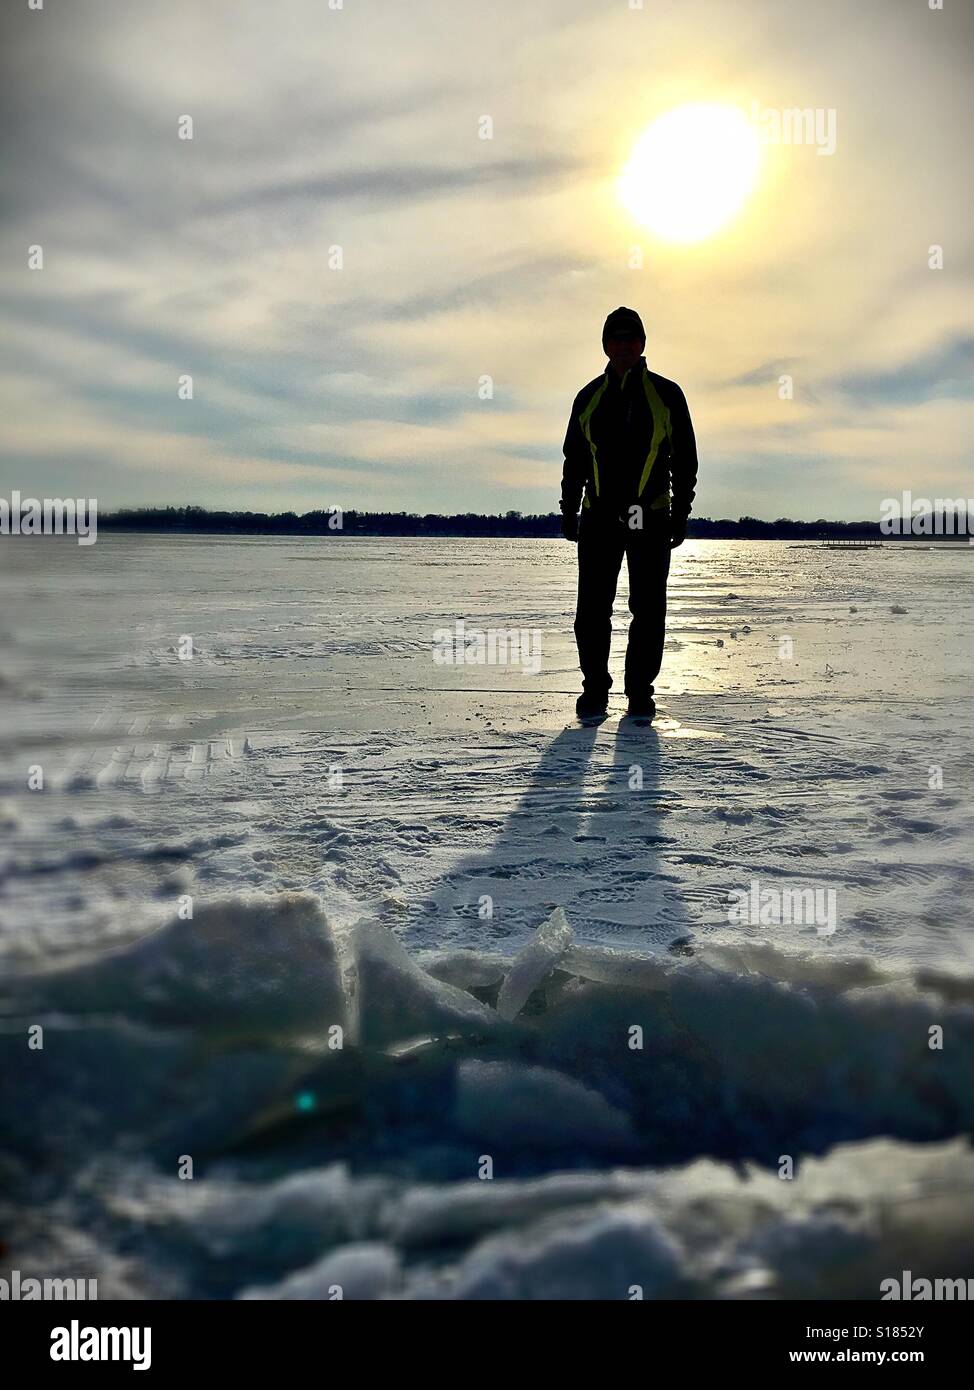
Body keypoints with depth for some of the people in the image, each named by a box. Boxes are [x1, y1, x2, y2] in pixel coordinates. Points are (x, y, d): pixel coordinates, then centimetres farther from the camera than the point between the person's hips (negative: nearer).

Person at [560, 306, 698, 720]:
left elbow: (684, 459, 5)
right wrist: (569, 511, 9)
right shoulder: (589, 398, 10)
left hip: (651, 520, -1)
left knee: (648, 611, 2)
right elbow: (574, 460, 15)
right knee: (592, 609, 0)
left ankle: (640, 691, 13)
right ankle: (594, 688, 14)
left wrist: (680, 514, -1)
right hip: (599, 519, 2)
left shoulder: (666, 395, 4)